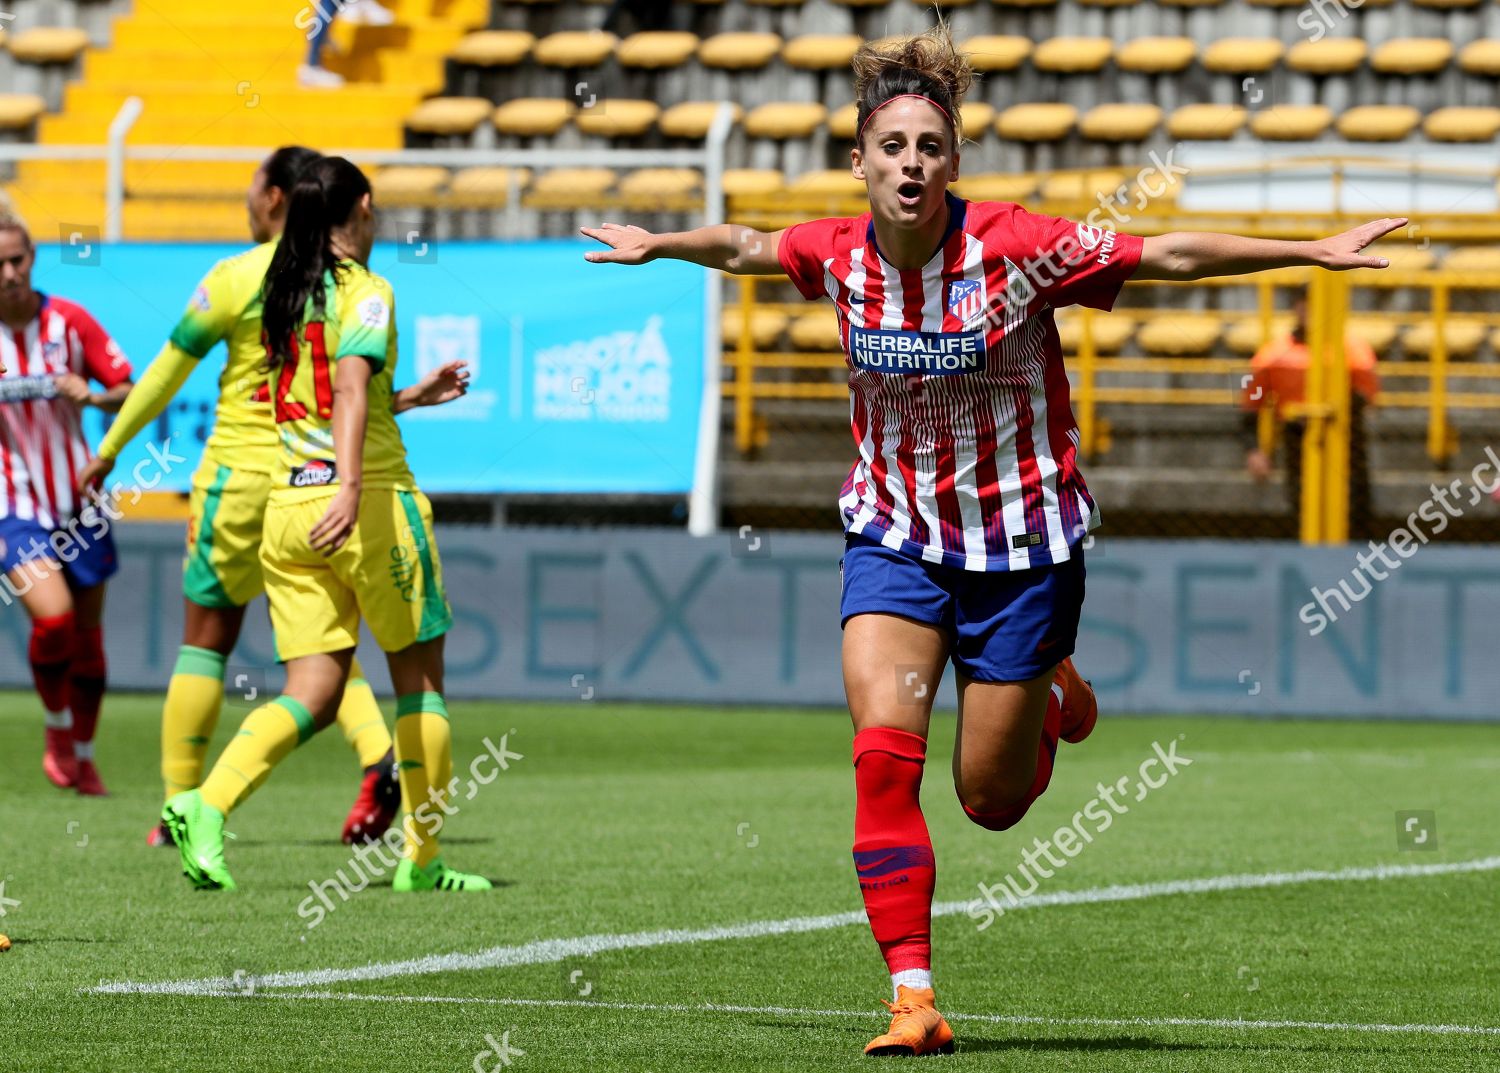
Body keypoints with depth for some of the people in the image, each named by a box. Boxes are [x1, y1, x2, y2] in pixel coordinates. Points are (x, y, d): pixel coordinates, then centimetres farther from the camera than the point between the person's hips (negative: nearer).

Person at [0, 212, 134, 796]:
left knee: (87, 636, 7)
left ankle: (83, 756, 25)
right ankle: (57, 731, 2)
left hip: (76, 500, 2)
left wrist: (93, 396, -21)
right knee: (53, 616, -22)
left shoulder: (69, 320, -4)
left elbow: (129, 391, -2)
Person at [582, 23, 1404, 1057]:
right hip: (895, 534, 2)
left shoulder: (1017, 246, -19)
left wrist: (1313, 250, -15)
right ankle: (913, 998, -16)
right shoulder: (839, 254, -8)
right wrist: (656, 244, 28)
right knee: (883, 753, -18)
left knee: (991, 800, 4)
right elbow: (744, 245, 14)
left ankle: (1055, 694, 39)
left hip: (1023, 538, -2)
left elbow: (1171, 254, -13)